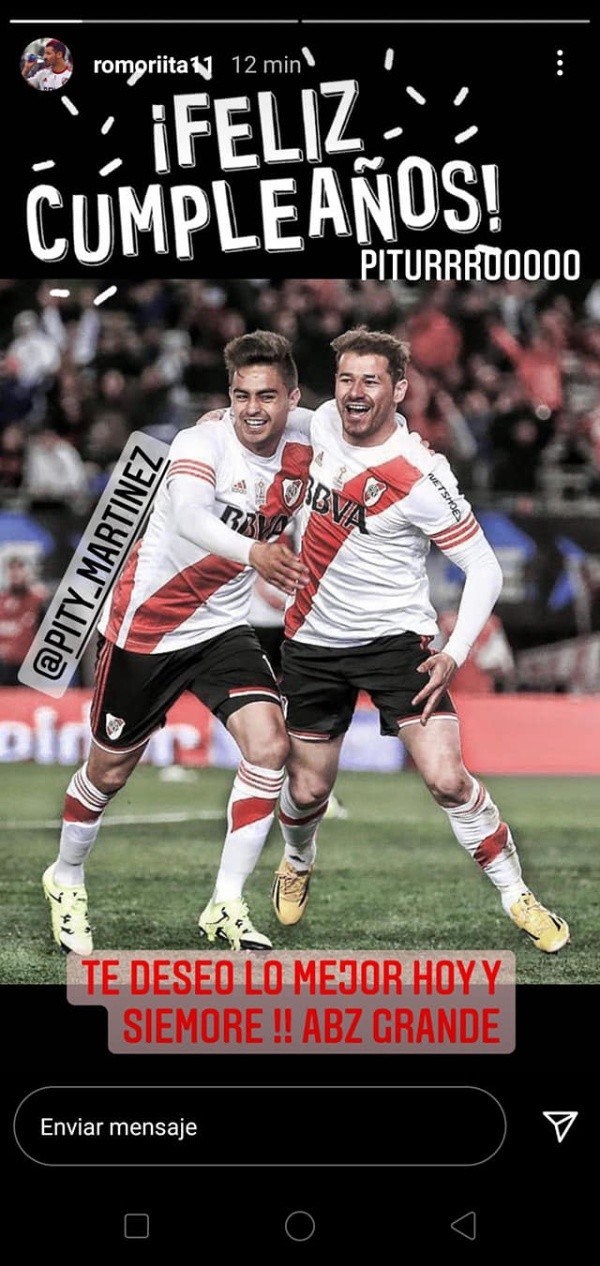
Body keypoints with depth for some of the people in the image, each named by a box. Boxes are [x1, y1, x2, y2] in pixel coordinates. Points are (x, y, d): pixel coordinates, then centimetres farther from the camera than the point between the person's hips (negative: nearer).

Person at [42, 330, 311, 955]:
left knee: (269, 746, -16)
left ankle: (225, 906, -7)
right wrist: (252, 552, -64)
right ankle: (66, 879, 38)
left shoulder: (303, 439, -8)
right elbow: (189, 516, -46)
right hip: (144, 623, -4)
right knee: (110, 768, 10)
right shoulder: (201, 443, -25)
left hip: (222, 626, 4)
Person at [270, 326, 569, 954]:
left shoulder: (421, 477, -21)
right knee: (307, 790, 11)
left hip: (394, 638, -5)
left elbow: (483, 567, -15)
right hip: (312, 640, 5)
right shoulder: (323, 423, -4)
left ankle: (518, 898, -2)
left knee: (446, 778, -18)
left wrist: (455, 654, -23)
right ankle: (297, 863, 45)